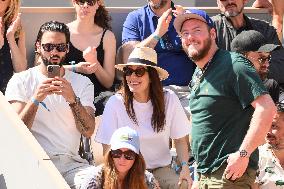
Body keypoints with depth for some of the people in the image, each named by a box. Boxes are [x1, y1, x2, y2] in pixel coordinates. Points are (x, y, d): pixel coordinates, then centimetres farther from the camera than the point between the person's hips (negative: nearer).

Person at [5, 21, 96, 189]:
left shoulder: (82, 83, 13)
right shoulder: (21, 81, 7)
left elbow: (88, 131, -1)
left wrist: (73, 100, -18)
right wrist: (35, 99, -20)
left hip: (70, 161, 1)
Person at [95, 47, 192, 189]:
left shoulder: (169, 99, -4)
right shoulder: (115, 103, -10)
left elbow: (180, 139, 5)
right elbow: (108, 148, -6)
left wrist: (185, 166, -11)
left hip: (161, 169, 2)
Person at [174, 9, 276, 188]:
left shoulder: (233, 65, -13)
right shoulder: (197, 75, 14)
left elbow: (267, 108, -21)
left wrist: (243, 154, -23)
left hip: (229, 175, -8)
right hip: (203, 174, 8)